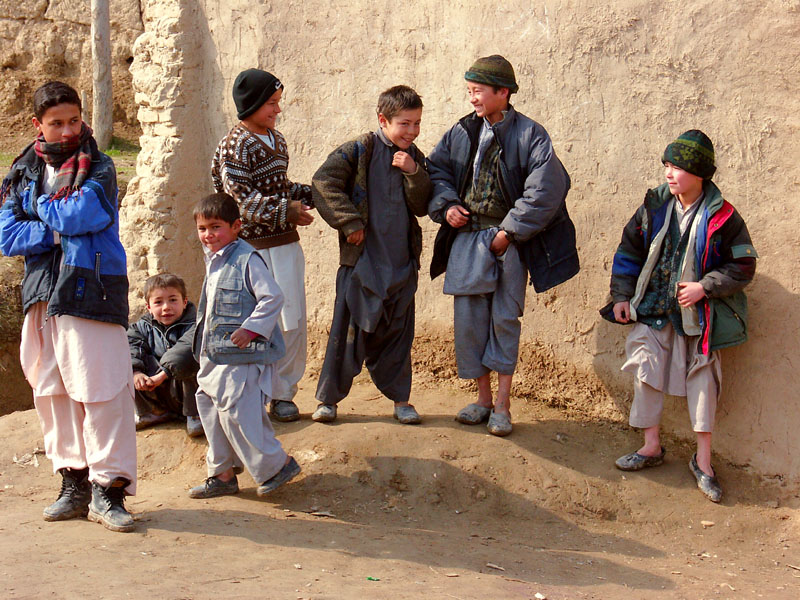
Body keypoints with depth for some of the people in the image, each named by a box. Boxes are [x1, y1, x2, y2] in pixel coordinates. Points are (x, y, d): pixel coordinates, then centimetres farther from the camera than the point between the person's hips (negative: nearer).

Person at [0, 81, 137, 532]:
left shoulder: (99, 169, 0)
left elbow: (79, 215, -17)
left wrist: (41, 204, 1)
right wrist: (60, 231, -9)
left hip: (91, 292, -5)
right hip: (42, 295, 5)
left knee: (101, 389, -8)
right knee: (53, 393, 8)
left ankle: (108, 487, -1)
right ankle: (74, 483, 18)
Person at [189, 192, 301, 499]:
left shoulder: (246, 259, -15)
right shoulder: (213, 261, 14)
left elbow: (272, 298, -19)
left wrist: (250, 329, -22)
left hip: (241, 357, -10)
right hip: (214, 356, 10)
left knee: (237, 412, -11)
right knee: (211, 410, 13)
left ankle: (276, 464, 3)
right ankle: (223, 474, 24)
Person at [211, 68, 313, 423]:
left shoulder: (276, 139, 14)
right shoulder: (236, 145, -10)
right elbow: (241, 198, -16)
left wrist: (307, 195, 6)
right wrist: (285, 212, -18)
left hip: (286, 244, 7)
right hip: (255, 248, -7)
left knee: (293, 322, 6)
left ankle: (282, 393, 17)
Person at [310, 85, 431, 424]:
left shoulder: (415, 158, 9)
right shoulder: (359, 151, -7)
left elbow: (422, 207, 4)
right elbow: (323, 183, -15)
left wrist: (414, 173, -12)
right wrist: (350, 223, -16)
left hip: (402, 262, 5)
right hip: (362, 258, -4)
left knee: (398, 331, 11)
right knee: (349, 328, 0)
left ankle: (399, 398, 22)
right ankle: (328, 397, 9)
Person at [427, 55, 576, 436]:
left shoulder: (530, 136, -8)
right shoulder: (462, 132, 6)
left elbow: (546, 190, -15)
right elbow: (436, 169, 16)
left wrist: (509, 232, -15)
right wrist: (446, 205, -2)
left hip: (508, 241, -4)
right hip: (466, 236, 4)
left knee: (505, 318, 1)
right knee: (468, 317, 4)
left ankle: (502, 404, 10)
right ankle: (483, 397, 17)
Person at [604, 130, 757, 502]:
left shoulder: (721, 217, -11)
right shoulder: (654, 207, -1)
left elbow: (743, 266, -7)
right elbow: (629, 252, 9)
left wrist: (704, 287, -17)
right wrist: (621, 296, 4)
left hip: (697, 314, -3)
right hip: (652, 309, 3)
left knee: (702, 377, 0)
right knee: (645, 372, 4)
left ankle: (703, 460, 10)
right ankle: (651, 447, 21)